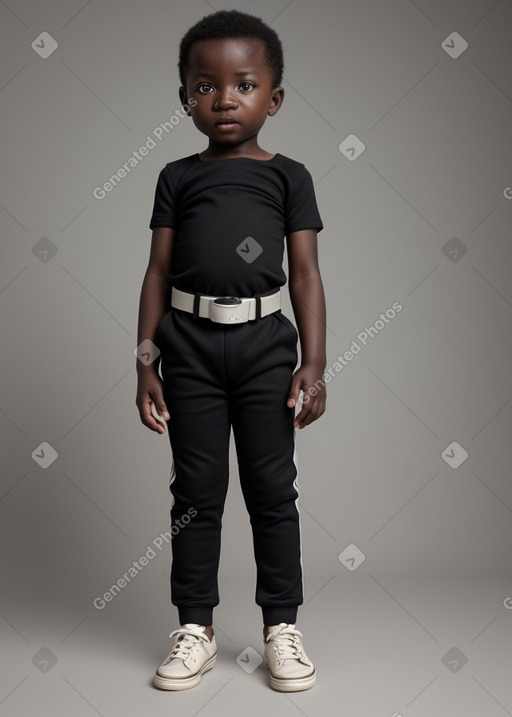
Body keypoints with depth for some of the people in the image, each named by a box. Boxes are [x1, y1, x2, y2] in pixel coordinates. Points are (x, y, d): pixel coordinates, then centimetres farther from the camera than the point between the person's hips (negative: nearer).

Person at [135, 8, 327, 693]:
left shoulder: (288, 176, 5)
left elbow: (306, 274, 2)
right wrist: (145, 363, 1)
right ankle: (196, 629, 20)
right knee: (197, 490, 8)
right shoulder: (178, 177, 8)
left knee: (273, 489, 6)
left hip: (265, 344, -1)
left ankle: (282, 626, 20)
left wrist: (314, 363, -6)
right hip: (189, 345, 1)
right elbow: (158, 273, 6)